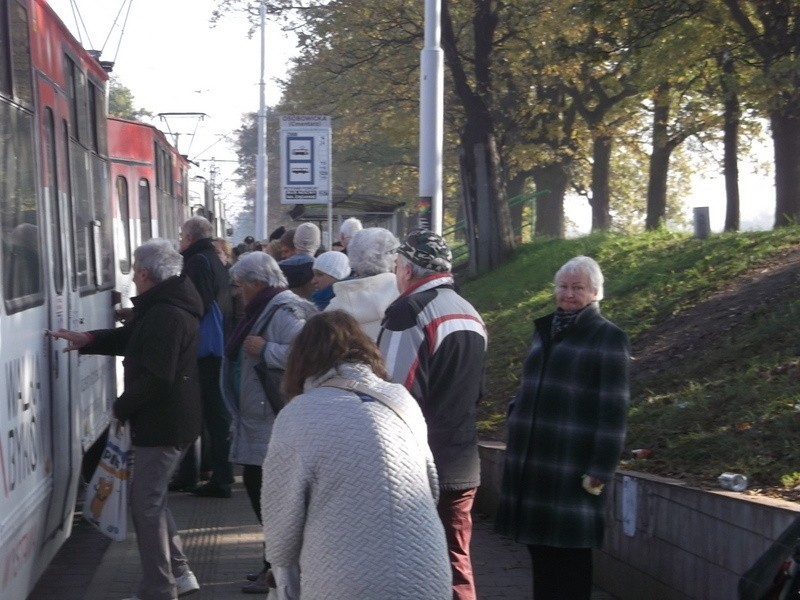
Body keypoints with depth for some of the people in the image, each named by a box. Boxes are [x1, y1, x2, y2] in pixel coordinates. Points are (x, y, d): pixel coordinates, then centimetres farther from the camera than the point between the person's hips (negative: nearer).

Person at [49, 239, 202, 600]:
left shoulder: (165, 316, -22)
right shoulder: (166, 306, 14)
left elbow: (156, 378, -27)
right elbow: (130, 338, 26)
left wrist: (121, 408, -13)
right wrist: (88, 340, 16)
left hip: (162, 423, -11)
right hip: (169, 419, 11)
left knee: (146, 504, -3)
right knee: (151, 499, 19)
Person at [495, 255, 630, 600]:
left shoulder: (608, 337, -5)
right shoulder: (544, 329, 14)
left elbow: (613, 411, -10)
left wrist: (600, 469, -15)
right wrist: (517, 434, 14)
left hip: (572, 465, -6)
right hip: (532, 459, 6)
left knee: (570, 554, 1)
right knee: (540, 546, 12)